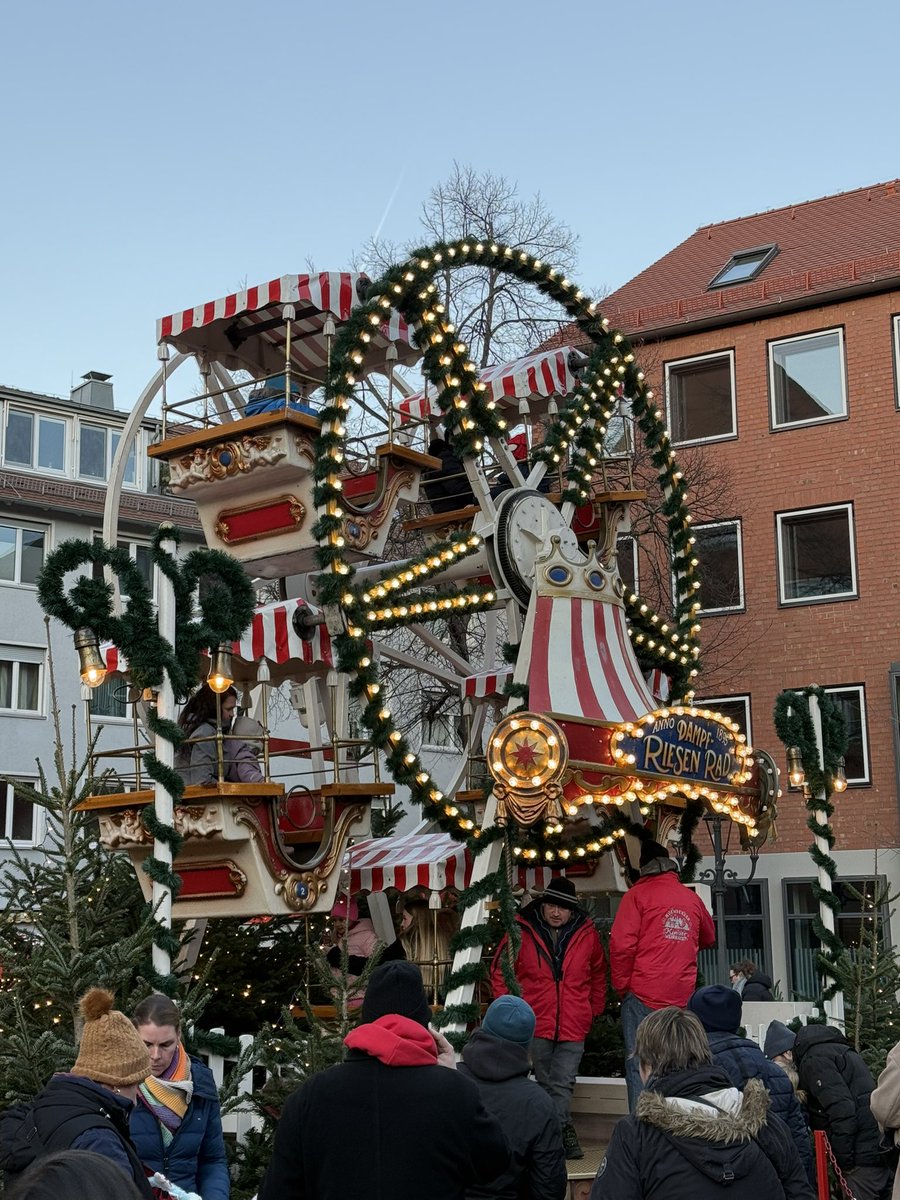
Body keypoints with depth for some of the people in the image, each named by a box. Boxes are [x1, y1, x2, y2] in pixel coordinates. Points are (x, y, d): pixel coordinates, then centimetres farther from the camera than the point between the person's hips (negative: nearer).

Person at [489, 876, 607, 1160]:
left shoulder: (586, 934, 2)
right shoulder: (521, 931, -3)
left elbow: (598, 974, 19)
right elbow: (499, 971, 8)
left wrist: (595, 1009, 14)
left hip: (573, 1027, 0)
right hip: (535, 1023, 0)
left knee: (563, 1085, -3)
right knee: (546, 1083, 7)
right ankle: (564, 1134, 18)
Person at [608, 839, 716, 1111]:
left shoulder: (637, 894, -2)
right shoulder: (692, 898, 12)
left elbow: (621, 944, -10)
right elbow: (708, 938, 29)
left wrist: (622, 985, 1)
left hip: (643, 995, -4)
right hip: (682, 996, 4)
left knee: (639, 1068, -3)